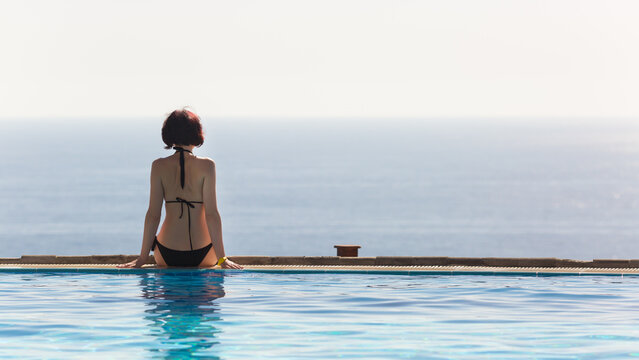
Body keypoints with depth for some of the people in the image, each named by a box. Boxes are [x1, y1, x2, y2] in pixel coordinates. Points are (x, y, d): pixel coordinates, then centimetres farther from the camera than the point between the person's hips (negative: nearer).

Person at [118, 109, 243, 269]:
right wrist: (222, 259, -8)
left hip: (167, 256, 1)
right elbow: (211, 214, -11)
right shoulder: (206, 165, -8)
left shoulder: (159, 166, -4)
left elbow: (153, 214, -6)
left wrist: (142, 258, -1)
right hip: (202, 256, -1)